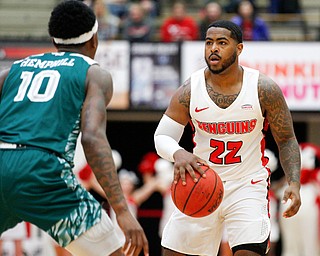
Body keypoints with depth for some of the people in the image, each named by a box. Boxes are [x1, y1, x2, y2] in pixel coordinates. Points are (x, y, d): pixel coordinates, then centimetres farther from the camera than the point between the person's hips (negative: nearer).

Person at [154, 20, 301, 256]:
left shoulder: (264, 89, -10)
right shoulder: (190, 90, -8)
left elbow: (286, 141, -1)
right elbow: (162, 137, -5)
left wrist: (294, 184, -16)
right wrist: (178, 154, -29)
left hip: (247, 184, -2)